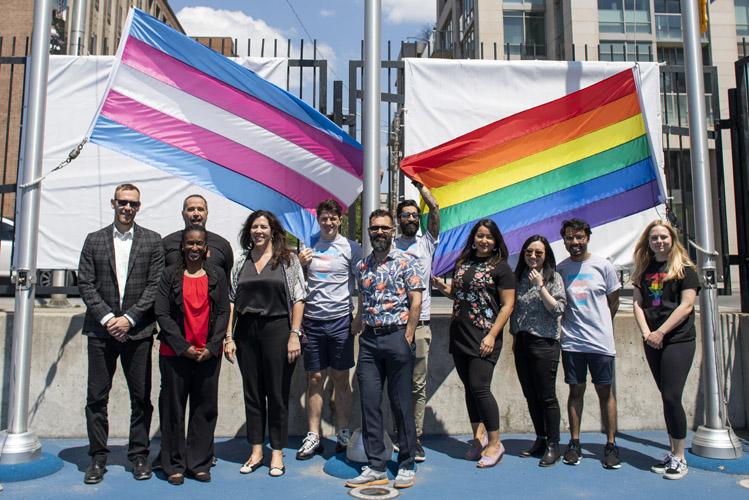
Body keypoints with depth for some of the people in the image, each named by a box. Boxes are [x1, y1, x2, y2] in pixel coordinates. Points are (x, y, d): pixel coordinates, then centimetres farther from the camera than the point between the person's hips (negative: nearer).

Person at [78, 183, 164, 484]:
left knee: (141, 397, 4)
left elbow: (156, 285, -1)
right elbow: (85, 284, 3)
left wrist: (129, 318, -9)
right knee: (96, 397, 6)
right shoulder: (94, 240, 9)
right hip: (101, 330, 1)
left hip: (138, 332, -1)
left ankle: (139, 455, 18)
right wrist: (107, 318, -9)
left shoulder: (152, 241, 5)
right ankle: (98, 457, 19)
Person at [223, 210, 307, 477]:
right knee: (252, 393, 10)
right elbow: (231, 301, 9)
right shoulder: (241, 263, 11)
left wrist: (294, 334, -11)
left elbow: (298, 299, -3)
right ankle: (256, 451, 22)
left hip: (277, 329, -3)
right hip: (246, 332, 3)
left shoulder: (288, 260, 2)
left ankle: (277, 453, 16)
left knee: (277, 393, 3)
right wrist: (228, 337, 1)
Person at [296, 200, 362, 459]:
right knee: (314, 379, 6)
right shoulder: (308, 246, 10)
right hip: (312, 320, 2)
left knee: (341, 379, 5)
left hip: (340, 320, -2)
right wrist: (300, 265, -2)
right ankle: (313, 435, 14)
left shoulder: (350, 247, 2)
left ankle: (343, 433, 17)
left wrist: (359, 316, -5)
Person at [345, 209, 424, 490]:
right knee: (369, 403, 5)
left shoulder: (405, 262, -2)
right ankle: (375, 467, 15)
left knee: (401, 404, 3)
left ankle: (407, 466, 16)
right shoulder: (362, 267, 12)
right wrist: (360, 329, 6)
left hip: (397, 337, -4)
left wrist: (407, 338, -10)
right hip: (369, 340, 5)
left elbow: (416, 301, -6)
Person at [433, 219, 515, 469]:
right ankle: (479, 436, 23)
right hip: (459, 335, 6)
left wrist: (492, 336, -15)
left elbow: (508, 304, -7)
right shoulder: (462, 263, 13)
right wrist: (444, 287, 1)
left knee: (479, 388, -9)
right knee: (469, 387, 10)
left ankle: (495, 443, 6)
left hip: (484, 337, -6)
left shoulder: (501, 267, -3)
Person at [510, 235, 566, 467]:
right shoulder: (519, 277, 12)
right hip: (522, 343, 5)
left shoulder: (553, 277, -1)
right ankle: (540, 440, 24)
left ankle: (553, 446, 9)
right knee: (531, 396, 11)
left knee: (547, 396, -2)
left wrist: (540, 286, -15)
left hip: (544, 343, -5)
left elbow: (558, 309, -10)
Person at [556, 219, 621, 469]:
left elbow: (614, 302, 7)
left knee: (605, 392, 5)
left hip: (600, 341, -1)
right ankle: (574, 444, 17)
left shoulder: (603, 265, -1)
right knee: (576, 391, 9)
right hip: (571, 341, 1)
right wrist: (572, 324, 2)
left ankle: (611, 445, 15)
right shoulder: (560, 269, 4)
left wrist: (599, 325, 7)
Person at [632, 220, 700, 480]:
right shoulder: (644, 269, 12)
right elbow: (638, 303, 7)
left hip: (678, 340, -5)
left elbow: (686, 305, -10)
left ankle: (680, 458, 3)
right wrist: (645, 333, -8)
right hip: (652, 342, 5)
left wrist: (660, 333, -14)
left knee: (672, 397, -9)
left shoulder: (684, 268, -2)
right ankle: (673, 453, 18)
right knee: (667, 398, 10)